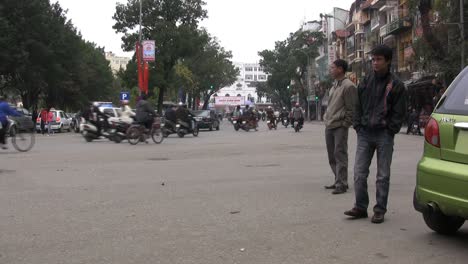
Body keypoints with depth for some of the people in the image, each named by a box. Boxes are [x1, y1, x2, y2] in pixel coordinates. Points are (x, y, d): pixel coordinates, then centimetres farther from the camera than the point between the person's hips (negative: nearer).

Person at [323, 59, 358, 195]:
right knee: (332, 156, 13)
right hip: (329, 126, 9)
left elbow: (352, 109, -13)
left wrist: (345, 124, -15)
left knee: (340, 155, -8)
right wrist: (326, 117, 13)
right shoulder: (334, 86, 17)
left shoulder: (348, 86, -11)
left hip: (340, 127, -9)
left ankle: (341, 184, -5)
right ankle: (338, 181, 23)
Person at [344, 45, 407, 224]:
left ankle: (380, 210, 11)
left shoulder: (396, 85, 0)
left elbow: (399, 113, -1)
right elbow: (358, 106, 14)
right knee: (359, 173, 2)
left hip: (384, 135, -3)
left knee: (383, 176, 3)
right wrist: (357, 125, 5)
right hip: (364, 134, 3)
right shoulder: (365, 82, 10)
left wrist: (390, 130, -8)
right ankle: (360, 207, 12)